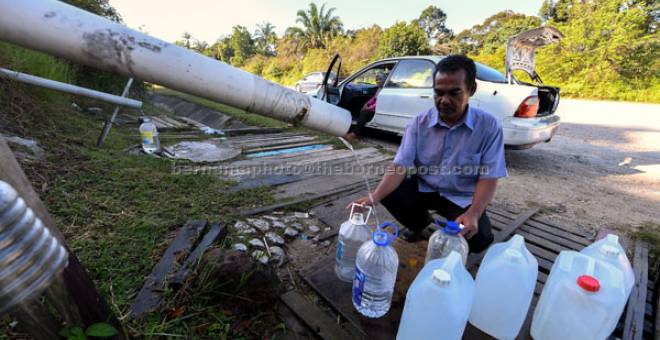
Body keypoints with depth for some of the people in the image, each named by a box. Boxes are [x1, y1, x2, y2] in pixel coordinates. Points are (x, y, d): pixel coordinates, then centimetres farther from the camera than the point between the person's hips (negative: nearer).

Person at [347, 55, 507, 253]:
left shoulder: (489, 126, -14)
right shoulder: (419, 123, -11)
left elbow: (489, 177, -14)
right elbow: (401, 166, -18)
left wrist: (473, 214, -31)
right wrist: (374, 197, -33)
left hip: (462, 198, -1)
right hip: (423, 189, 2)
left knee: (478, 239, -26)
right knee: (389, 193, -22)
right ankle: (420, 222, 11)